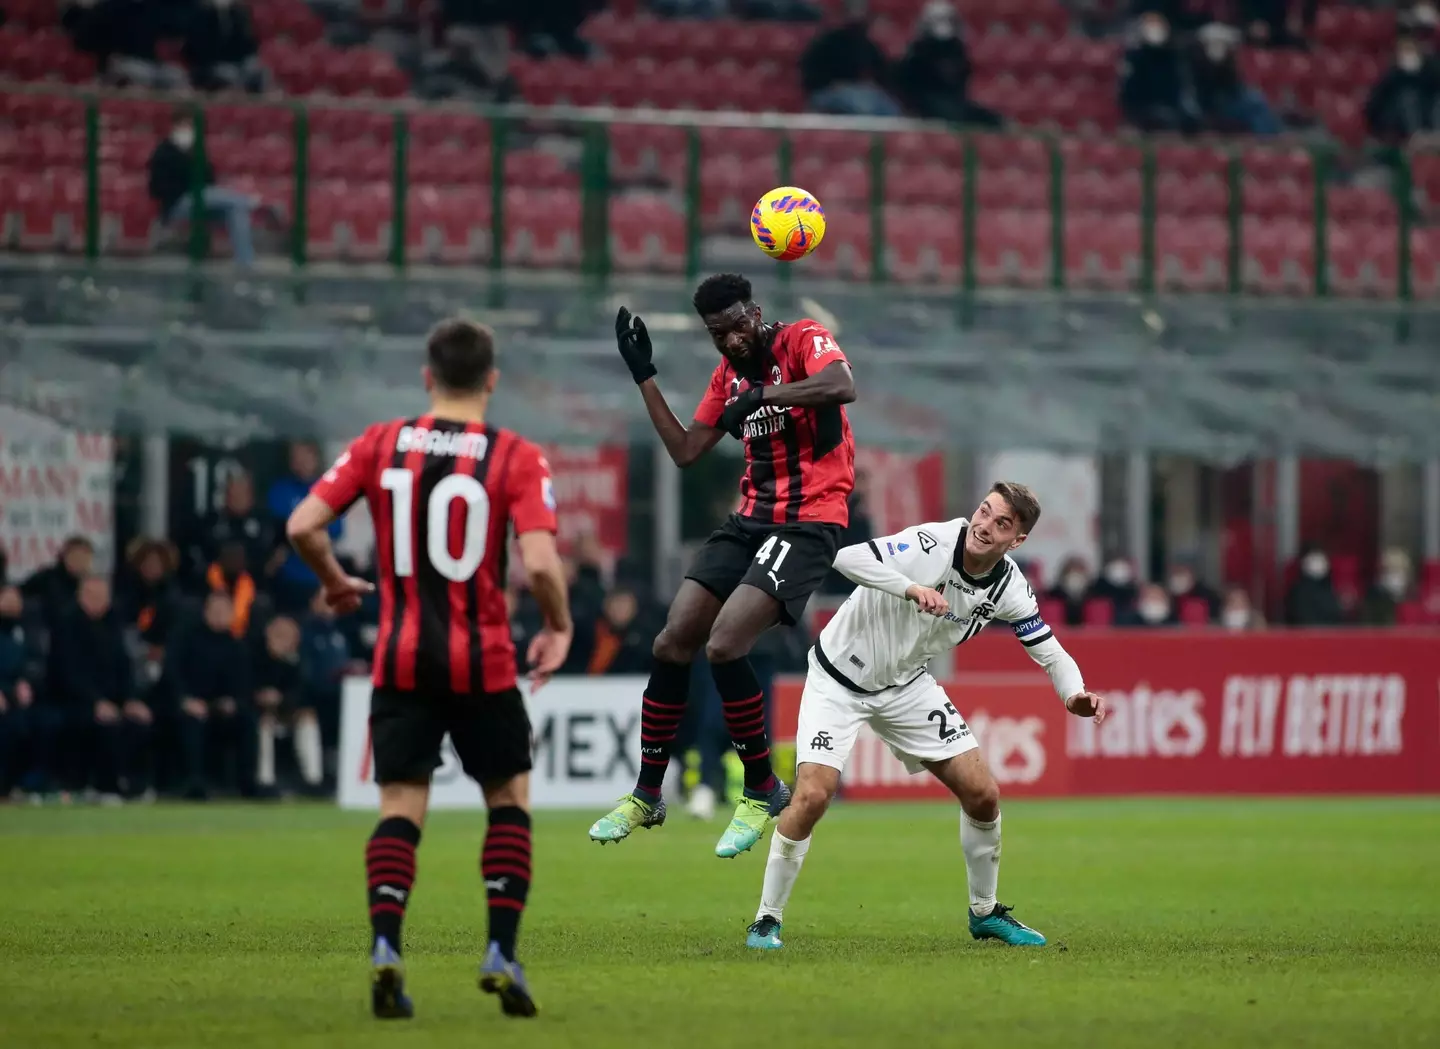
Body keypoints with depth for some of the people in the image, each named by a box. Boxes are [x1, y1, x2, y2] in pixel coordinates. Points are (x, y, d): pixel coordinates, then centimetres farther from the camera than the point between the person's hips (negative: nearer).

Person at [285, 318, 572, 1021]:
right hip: (483, 661, -2)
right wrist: (559, 627, 3)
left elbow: (303, 525, -4)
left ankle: (385, 945, -17)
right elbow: (540, 564, -16)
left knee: (400, 807, 4)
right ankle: (501, 953, 6)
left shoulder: (380, 445, 2)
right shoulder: (516, 458, -5)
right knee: (509, 798, 16)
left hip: (402, 660, 2)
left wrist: (336, 584, 16)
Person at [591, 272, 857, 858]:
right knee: (671, 644, 1)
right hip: (753, 519, 8)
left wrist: (762, 397, -31)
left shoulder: (803, 341, -8)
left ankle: (763, 792, -5)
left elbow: (843, 387, -29)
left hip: (808, 521, -8)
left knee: (724, 646, -22)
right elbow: (685, 451, 18)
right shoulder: (728, 373, 14)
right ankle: (646, 796, 15)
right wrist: (644, 376, 16)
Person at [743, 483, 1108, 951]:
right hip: (839, 679, -5)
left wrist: (1075, 695, -23)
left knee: (982, 793, -1)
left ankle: (985, 913, 21)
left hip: (906, 684, 5)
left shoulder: (1008, 587, -11)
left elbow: (1051, 653, -2)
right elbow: (847, 558, -39)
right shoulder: (931, 545, -29)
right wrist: (912, 588, -52)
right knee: (813, 794, -21)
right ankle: (766, 920, -4)